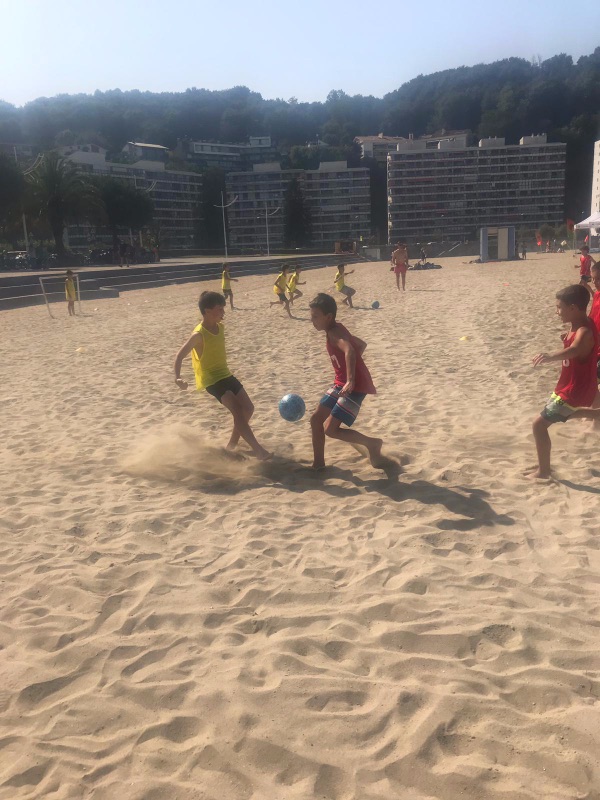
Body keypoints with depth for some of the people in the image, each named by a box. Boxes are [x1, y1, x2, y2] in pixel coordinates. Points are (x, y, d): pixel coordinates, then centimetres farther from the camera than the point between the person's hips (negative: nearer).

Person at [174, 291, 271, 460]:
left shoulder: (220, 327, 1)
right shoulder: (198, 335, -21)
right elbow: (180, 356, -20)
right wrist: (178, 378, -34)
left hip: (226, 374, 8)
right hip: (211, 379, -8)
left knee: (248, 408, 7)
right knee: (238, 411, -19)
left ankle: (232, 443, 22)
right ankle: (257, 449, -18)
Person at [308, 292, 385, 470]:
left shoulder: (334, 332, -17)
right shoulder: (336, 330, 12)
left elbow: (349, 351, -39)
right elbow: (361, 345, 25)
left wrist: (350, 381, -47)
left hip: (355, 386, -10)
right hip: (341, 383, 10)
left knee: (330, 429, -11)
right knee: (316, 419, 10)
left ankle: (372, 444, 6)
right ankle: (318, 463, 20)